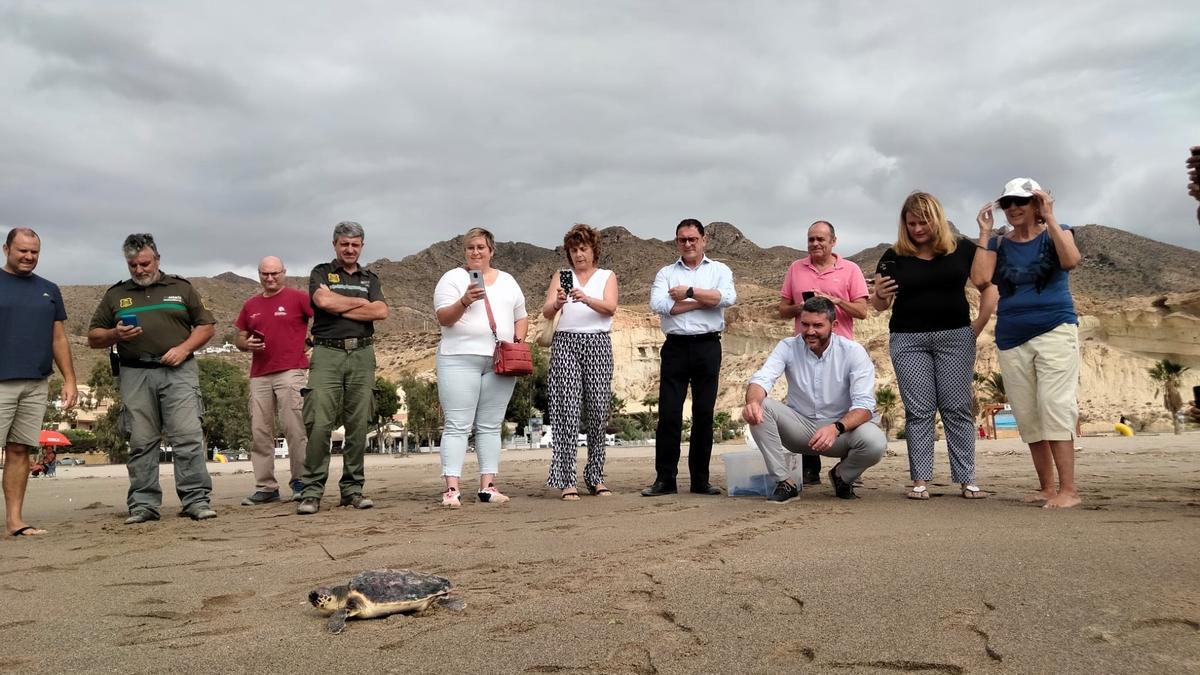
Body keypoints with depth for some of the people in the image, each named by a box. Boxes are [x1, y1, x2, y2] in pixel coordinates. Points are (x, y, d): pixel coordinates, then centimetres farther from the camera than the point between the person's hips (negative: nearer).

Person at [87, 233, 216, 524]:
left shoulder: (181, 288, 14)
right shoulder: (115, 295, 18)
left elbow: (206, 326, 11)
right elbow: (94, 338, 17)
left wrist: (184, 348, -6)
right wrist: (115, 334, -5)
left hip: (178, 371, -2)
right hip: (135, 374, 2)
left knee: (188, 436, -10)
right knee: (141, 442, 2)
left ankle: (196, 500, -9)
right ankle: (143, 504, 9)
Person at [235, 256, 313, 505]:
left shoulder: (298, 297, 3)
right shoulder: (251, 305, 18)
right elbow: (238, 338, 24)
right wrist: (246, 344, 2)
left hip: (291, 371, -5)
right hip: (259, 375, 6)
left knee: (293, 427, -8)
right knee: (260, 433, 4)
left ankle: (301, 482, -1)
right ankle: (265, 487, 9)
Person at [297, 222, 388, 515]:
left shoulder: (370, 278, 20)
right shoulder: (321, 272, 12)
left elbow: (381, 311, 1)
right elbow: (323, 301, -10)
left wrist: (339, 308, -3)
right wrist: (360, 302, 1)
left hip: (362, 355, 3)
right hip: (327, 353, -3)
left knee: (358, 425, 1)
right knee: (319, 424, -10)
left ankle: (352, 489, 8)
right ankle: (312, 492, -5)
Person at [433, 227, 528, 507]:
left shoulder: (507, 281, 19)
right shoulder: (453, 278, 5)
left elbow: (521, 318, 21)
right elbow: (443, 318, -4)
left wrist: (518, 342, 3)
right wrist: (464, 302, -22)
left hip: (501, 362, 4)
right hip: (460, 359, -4)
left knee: (490, 426, 5)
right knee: (457, 425, -7)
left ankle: (487, 486, 8)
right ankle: (451, 488, -8)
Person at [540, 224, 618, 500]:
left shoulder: (607, 276, 14)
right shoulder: (561, 277, 15)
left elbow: (610, 307, -5)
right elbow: (546, 312, 3)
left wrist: (585, 299, -22)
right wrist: (557, 303, -20)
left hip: (598, 344, 0)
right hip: (565, 343, 0)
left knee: (598, 410, -1)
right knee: (568, 409, -9)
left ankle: (596, 477, 10)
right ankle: (567, 480, -8)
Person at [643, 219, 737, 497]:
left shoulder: (719, 270, 11)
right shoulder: (666, 273, 12)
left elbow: (728, 297, -10)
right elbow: (658, 304, -7)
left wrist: (690, 292, -8)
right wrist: (702, 301, -6)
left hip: (707, 347, 0)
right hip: (675, 347, 0)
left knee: (704, 414, 4)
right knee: (668, 414, -3)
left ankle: (700, 479, 12)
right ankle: (664, 479, 4)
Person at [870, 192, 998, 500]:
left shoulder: (962, 249, 3)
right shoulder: (893, 257, 4)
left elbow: (989, 287, 5)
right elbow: (879, 305, 9)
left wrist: (978, 325, -3)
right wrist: (880, 295, -14)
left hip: (955, 337, 0)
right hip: (908, 341, 0)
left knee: (958, 409, 1)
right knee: (918, 411, 2)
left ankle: (966, 481, 6)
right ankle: (920, 481, 5)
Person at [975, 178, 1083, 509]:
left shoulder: (1054, 233, 6)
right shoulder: (999, 244, 11)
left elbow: (1071, 260, -16)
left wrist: (1050, 219, -13)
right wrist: (984, 234, -5)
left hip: (1055, 330, -4)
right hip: (1011, 339, 4)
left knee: (1054, 406, -15)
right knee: (1027, 416, 4)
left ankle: (1068, 488, -14)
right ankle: (1046, 487, 12)